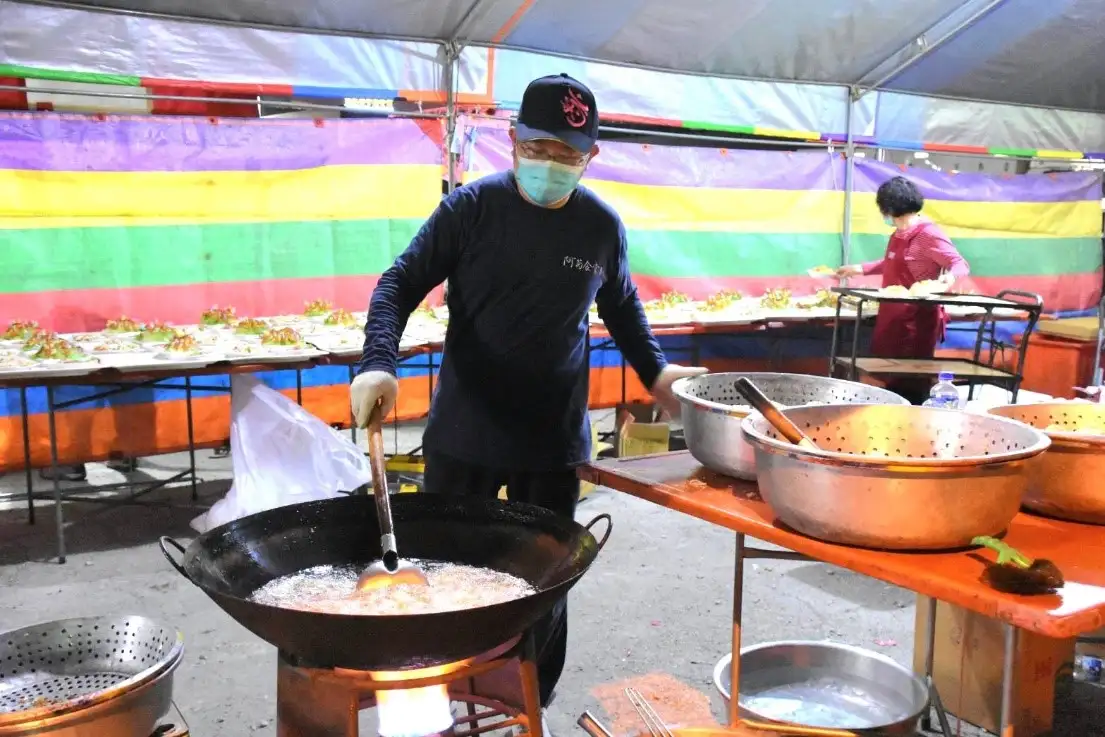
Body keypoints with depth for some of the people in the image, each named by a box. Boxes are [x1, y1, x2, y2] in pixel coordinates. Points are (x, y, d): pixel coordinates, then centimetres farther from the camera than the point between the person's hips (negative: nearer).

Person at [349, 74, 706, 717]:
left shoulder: (602, 226, 0)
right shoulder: (474, 206, -8)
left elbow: (621, 305, 16)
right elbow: (402, 283, -9)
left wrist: (655, 371, 3)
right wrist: (379, 363, -26)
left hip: (554, 440, 2)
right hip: (464, 434, -1)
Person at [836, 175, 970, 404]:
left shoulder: (928, 234, -14)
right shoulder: (898, 235, 13)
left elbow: (961, 264, -15)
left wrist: (950, 276, -37)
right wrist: (859, 269, 30)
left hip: (916, 321, -9)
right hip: (892, 318, 9)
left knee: (911, 385, -3)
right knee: (891, 380, 12)